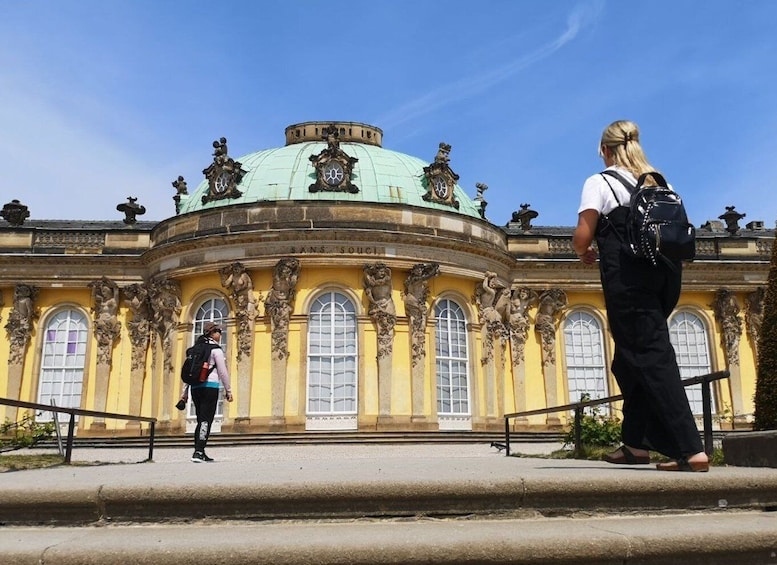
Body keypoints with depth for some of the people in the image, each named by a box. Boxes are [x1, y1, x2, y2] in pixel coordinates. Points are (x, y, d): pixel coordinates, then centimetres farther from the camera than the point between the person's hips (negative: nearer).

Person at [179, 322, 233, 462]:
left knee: (201, 420, 12)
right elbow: (223, 372, -4)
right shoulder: (216, 349, -2)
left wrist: (185, 391, 17)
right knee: (206, 420, -8)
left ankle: (199, 453, 14)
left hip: (195, 387, 7)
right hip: (210, 386, -7)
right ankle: (198, 452, -16)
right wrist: (228, 390, 1)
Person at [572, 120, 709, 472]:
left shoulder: (600, 182, 0)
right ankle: (636, 443, 19)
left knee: (652, 358, -7)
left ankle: (691, 450, -11)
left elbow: (582, 237, -9)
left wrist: (585, 253, 12)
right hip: (666, 274, 7)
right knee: (630, 358, 15)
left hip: (628, 279, -7)